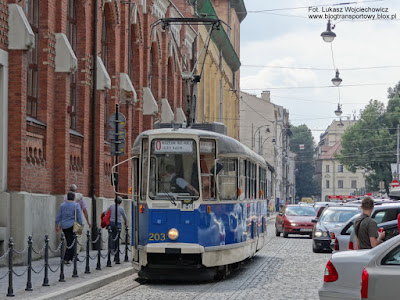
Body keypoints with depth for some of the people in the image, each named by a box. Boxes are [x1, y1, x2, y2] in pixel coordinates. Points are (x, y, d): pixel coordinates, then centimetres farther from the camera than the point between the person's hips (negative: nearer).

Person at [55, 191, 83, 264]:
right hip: (72, 226, -5)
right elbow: (79, 217, -7)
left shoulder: (62, 205, 7)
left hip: (64, 226, 5)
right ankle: (66, 259, -11)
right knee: (71, 242, -3)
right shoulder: (76, 206, -7)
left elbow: (58, 217, 9)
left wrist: (57, 226, 15)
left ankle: (71, 257, 20)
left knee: (69, 242, 16)